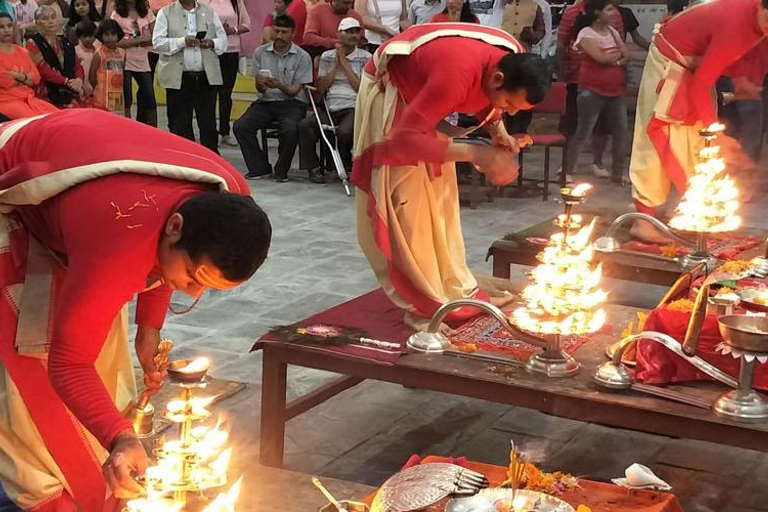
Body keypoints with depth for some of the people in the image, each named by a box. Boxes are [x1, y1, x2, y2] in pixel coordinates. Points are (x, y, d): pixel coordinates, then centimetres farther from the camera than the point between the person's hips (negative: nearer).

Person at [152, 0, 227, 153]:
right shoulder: (165, 13, 4)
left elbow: (223, 39, 13)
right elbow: (158, 41, -5)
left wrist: (212, 43, -9)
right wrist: (183, 42, -18)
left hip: (207, 77, 2)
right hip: (178, 79, -2)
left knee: (208, 123, 7)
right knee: (180, 126, 3)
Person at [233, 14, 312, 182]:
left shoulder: (302, 57, -4)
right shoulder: (260, 52, 5)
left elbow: (294, 90, -7)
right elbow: (259, 89, 5)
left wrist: (279, 85, -29)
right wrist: (260, 84, -21)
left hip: (292, 103, -3)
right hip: (266, 101, 3)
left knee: (289, 129, -34)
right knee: (240, 127, -20)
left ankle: (281, 171, -9)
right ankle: (260, 168, -3)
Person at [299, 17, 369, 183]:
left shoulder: (365, 58, 7)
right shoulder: (327, 57, 16)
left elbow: (361, 88, -4)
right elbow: (320, 88, 10)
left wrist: (344, 64, -2)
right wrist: (336, 65, 2)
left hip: (353, 108, -3)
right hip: (330, 108, 3)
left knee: (344, 131, -34)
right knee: (304, 126, -24)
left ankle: (347, 168, -6)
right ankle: (314, 168, -9)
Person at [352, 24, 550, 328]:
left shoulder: (514, 61, -17)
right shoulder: (457, 75, -42)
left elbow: (483, 97, 6)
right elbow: (405, 138, -40)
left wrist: (497, 130, -13)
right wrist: (474, 154, -42)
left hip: (421, 87, 8)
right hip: (390, 90, -8)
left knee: (440, 195, 9)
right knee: (407, 199, -10)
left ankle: (452, 290, 16)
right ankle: (424, 304, -5)